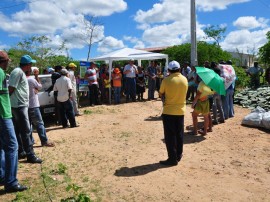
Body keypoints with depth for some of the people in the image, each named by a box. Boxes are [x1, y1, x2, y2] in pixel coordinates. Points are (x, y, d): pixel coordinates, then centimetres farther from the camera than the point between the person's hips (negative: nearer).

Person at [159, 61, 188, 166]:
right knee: (179, 134, 15)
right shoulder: (185, 79, 2)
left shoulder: (166, 80, -13)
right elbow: (183, 93, 12)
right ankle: (178, 155, 26)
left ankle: (173, 158, 7)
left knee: (170, 136, 3)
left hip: (169, 111, -5)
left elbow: (161, 94, -2)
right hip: (181, 111, 5)